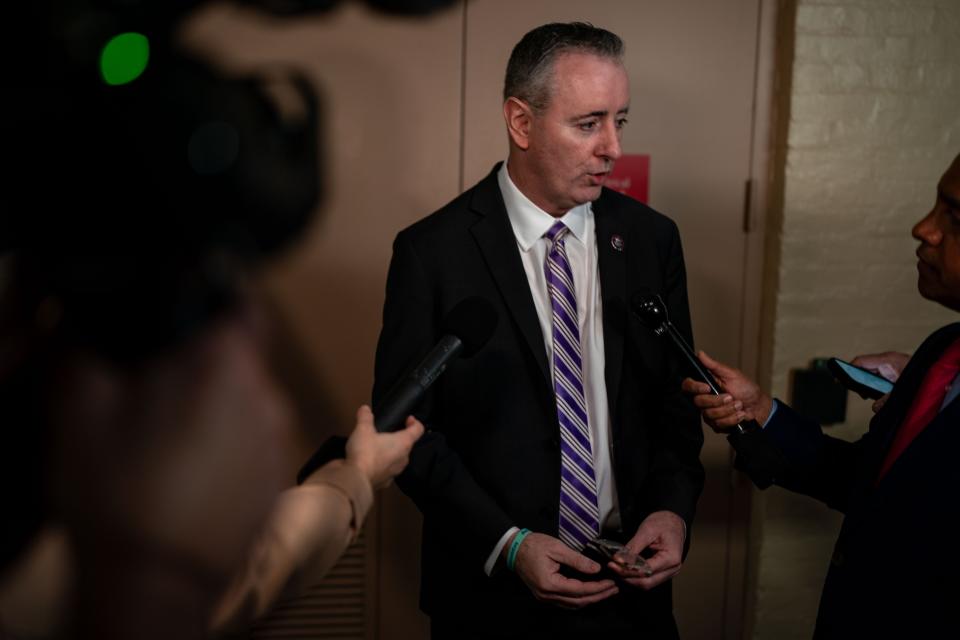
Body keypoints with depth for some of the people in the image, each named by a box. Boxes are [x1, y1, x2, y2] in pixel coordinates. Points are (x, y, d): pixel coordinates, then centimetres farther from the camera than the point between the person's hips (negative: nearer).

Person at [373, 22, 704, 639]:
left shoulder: (652, 237, -2)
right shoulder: (432, 252, -12)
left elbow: (673, 397, 6)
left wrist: (673, 507, -10)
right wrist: (507, 543, -18)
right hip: (492, 588, -3)